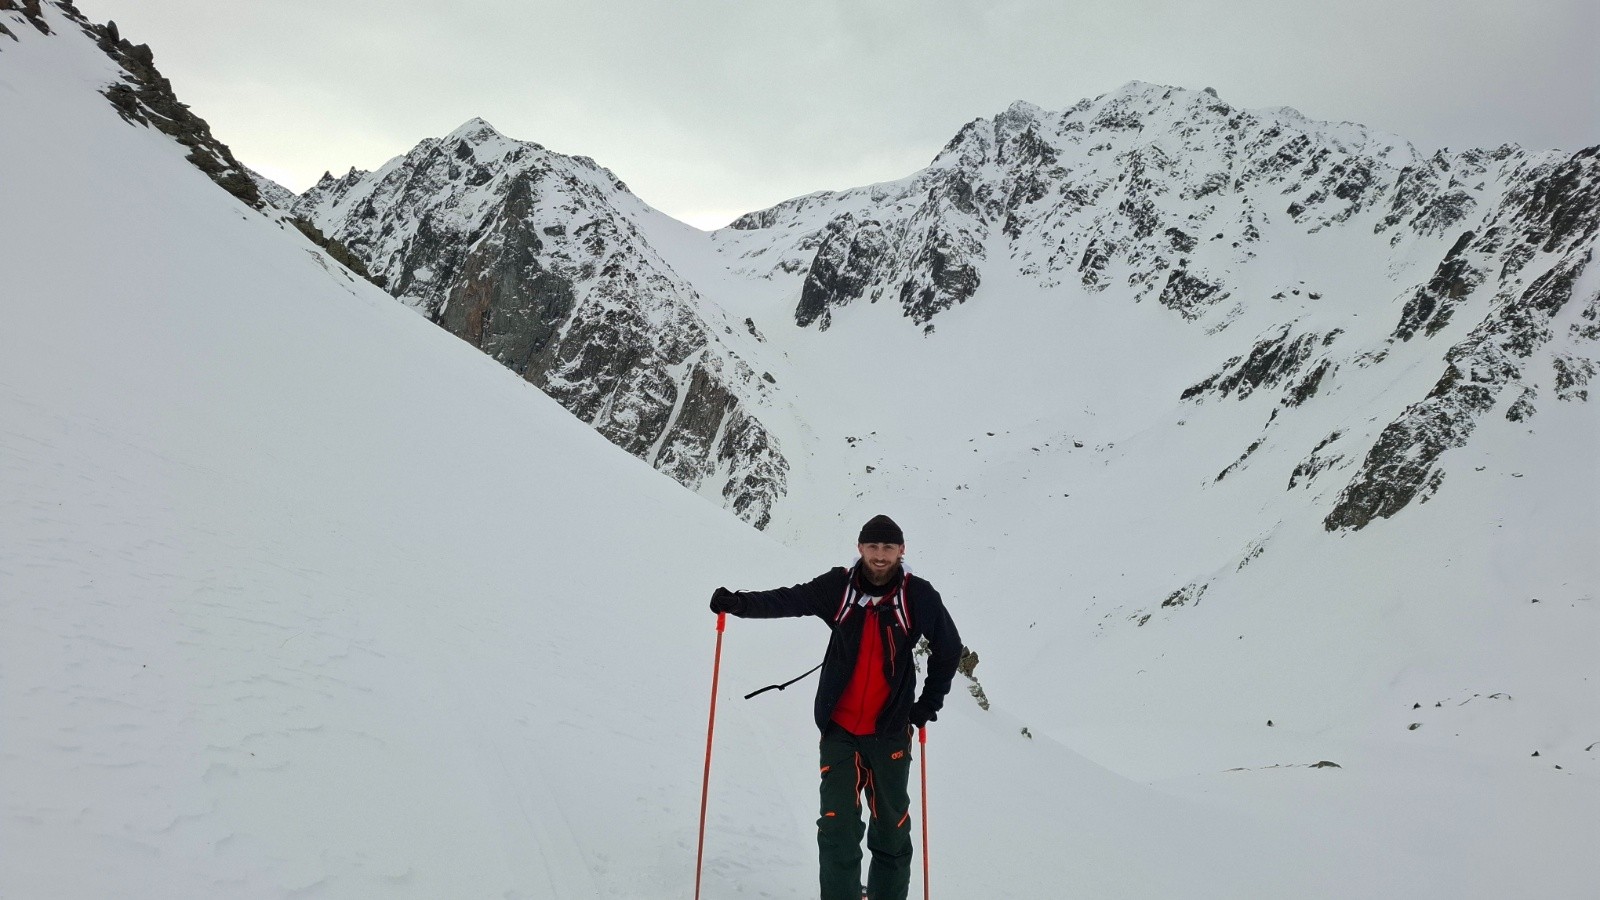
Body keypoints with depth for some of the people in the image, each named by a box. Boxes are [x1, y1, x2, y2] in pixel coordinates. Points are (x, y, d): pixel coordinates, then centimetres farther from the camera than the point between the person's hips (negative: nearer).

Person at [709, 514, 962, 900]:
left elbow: (948, 649, 7)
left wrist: (929, 704, 7)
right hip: (839, 729, 0)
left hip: (889, 731, 0)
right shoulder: (839, 587, -5)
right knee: (838, 824, -3)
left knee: (891, 827, 9)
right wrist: (739, 603, -31)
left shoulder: (918, 596, -6)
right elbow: (788, 600, -14)